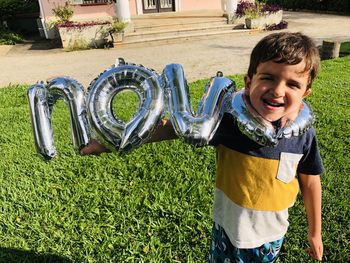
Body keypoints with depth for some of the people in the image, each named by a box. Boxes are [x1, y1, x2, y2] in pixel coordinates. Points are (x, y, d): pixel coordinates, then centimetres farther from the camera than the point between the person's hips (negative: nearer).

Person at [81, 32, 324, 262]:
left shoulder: (304, 135, -19)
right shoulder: (228, 118, -25)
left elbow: (310, 181, -4)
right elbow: (173, 127, -20)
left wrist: (315, 232, 9)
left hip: (270, 237, 1)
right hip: (227, 230, 0)